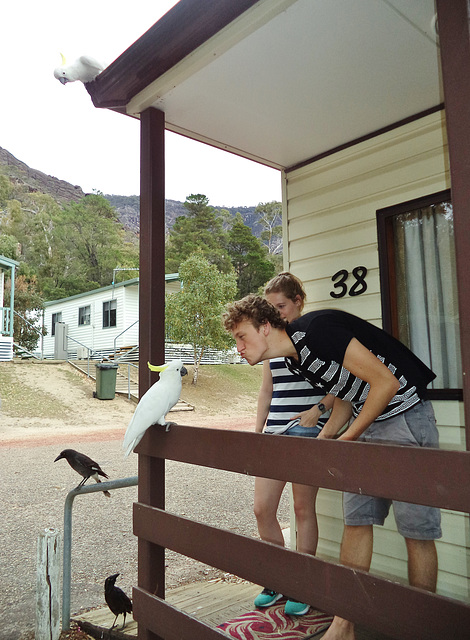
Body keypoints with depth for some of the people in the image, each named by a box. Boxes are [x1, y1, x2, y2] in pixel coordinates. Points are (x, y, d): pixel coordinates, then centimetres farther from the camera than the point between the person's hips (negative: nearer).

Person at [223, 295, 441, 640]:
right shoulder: (294, 357, 4)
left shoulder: (316, 330, -23)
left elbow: (386, 382, -24)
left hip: (405, 413, -8)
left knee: (417, 529, 0)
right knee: (356, 520, 7)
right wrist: (322, 440, 0)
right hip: (366, 420, 8)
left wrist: (345, 441, -16)